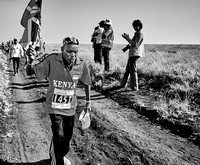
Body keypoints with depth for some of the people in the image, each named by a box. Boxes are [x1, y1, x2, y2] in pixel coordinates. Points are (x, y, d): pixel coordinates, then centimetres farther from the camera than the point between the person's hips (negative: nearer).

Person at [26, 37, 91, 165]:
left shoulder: (82, 66, -12)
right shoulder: (52, 61, -19)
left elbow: (87, 83, 6)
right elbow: (30, 72, -13)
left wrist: (88, 102, 11)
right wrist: (34, 62, -31)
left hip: (70, 108, 3)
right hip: (55, 107, -3)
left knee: (67, 138, 17)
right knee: (59, 137, -14)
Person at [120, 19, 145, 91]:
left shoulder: (140, 34, -10)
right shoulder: (136, 34, 18)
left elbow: (135, 44, -18)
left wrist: (127, 38, -16)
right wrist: (126, 47, 11)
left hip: (135, 54, -10)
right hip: (131, 54, 10)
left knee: (133, 70, -8)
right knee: (128, 69, 16)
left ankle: (134, 87, -4)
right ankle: (123, 84, 26)